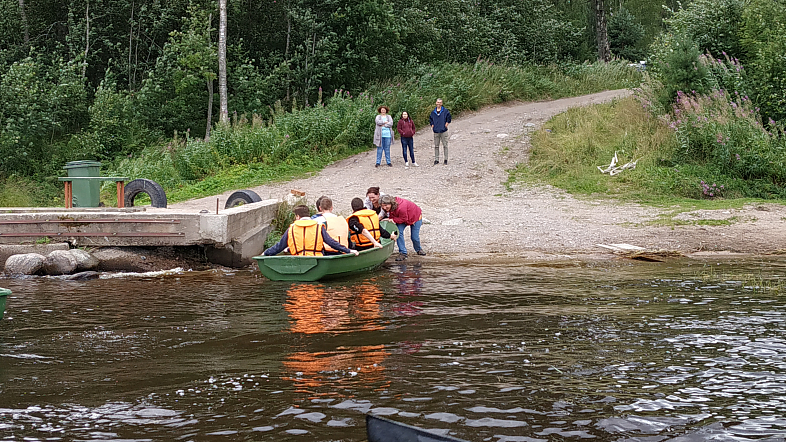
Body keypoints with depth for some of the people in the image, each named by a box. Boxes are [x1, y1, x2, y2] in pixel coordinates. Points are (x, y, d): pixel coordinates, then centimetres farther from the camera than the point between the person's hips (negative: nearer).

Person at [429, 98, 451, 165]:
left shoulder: (445, 111, -2)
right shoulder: (433, 112, 9)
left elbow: (449, 117, 3)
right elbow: (430, 119, 22)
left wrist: (447, 123, -3)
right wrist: (432, 125, 11)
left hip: (443, 131, -3)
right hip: (436, 132, 3)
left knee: (445, 145, 0)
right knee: (436, 146, 6)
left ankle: (446, 159, 6)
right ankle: (436, 160, 11)